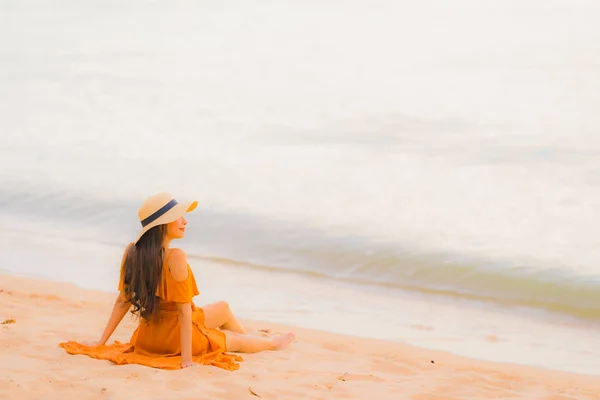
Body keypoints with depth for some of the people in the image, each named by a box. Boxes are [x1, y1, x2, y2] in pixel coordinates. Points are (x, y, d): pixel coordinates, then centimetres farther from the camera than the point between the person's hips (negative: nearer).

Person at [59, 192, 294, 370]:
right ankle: (272, 344, 55)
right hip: (177, 338, -7)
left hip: (149, 336, 7)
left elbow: (122, 302, -2)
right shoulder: (176, 257, -28)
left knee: (222, 309, 30)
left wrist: (101, 343, 5)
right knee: (238, 341, 25)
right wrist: (187, 359, -24)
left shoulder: (132, 251, -7)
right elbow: (185, 310, -26)